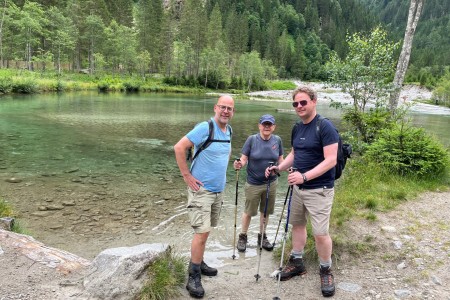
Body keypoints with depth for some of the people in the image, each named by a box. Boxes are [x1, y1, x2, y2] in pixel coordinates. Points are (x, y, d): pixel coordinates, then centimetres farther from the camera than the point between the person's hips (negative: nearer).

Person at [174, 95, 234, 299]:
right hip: (201, 189, -7)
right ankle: (193, 277, 4)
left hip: (218, 190, 7)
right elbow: (179, 148, -21)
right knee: (202, 232, -8)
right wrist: (187, 176, -20)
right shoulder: (204, 128, -18)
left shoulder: (229, 131, 6)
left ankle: (198, 263, 34)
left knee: (205, 231, 18)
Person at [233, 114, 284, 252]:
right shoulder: (252, 139, -11)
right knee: (248, 212, 9)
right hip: (253, 184, -3)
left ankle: (262, 236, 36)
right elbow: (244, 159, -10)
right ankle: (243, 237, 29)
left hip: (271, 183, 3)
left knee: (266, 211, 16)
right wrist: (239, 164, -31)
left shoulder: (277, 140, -2)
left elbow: (280, 160, 7)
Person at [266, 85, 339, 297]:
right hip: (298, 188, 7)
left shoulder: (325, 127, -16)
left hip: (319, 190, -7)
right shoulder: (297, 128, 8)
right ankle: (296, 262, 34)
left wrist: (305, 176, -29)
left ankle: (325, 270, 19)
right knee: (297, 224, 16)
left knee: (320, 233, -4)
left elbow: (331, 160, -21)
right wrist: (279, 168, 2)